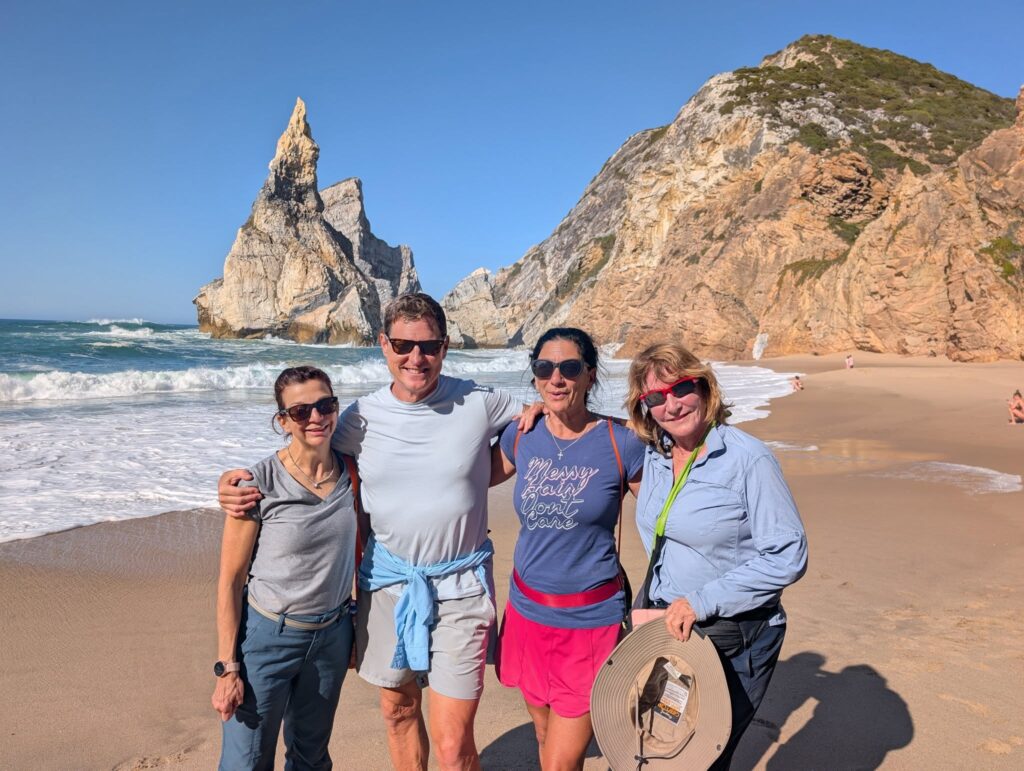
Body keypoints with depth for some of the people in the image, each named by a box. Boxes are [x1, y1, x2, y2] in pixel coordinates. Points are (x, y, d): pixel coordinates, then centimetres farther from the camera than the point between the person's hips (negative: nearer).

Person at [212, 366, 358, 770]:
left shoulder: (351, 472, -5)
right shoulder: (259, 484, -17)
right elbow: (230, 579, -12)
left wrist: (360, 629, 11)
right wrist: (227, 668, -11)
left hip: (332, 635, 4)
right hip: (268, 637, -4)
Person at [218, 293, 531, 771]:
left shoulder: (479, 404, -8)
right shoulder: (362, 417, -2)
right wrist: (235, 481, -6)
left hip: (459, 587, -3)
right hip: (387, 581, 3)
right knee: (397, 709, 22)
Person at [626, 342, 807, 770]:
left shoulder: (748, 459, -18)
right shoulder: (654, 454, 0)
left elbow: (788, 557, -19)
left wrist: (702, 601, -23)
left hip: (731, 643, -6)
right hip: (661, 628, 6)